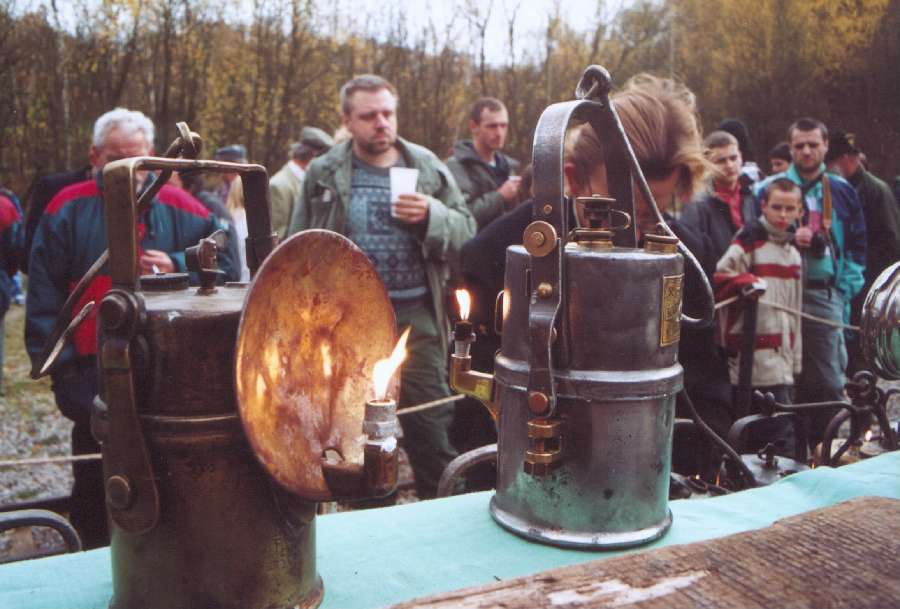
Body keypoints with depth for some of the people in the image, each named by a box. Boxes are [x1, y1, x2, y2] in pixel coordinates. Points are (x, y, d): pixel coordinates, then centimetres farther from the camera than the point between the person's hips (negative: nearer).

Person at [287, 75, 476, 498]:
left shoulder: (427, 169, 6)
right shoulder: (323, 174, 5)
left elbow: (466, 232, 4)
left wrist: (432, 216, -16)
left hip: (415, 316, 0)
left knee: (432, 427, 3)